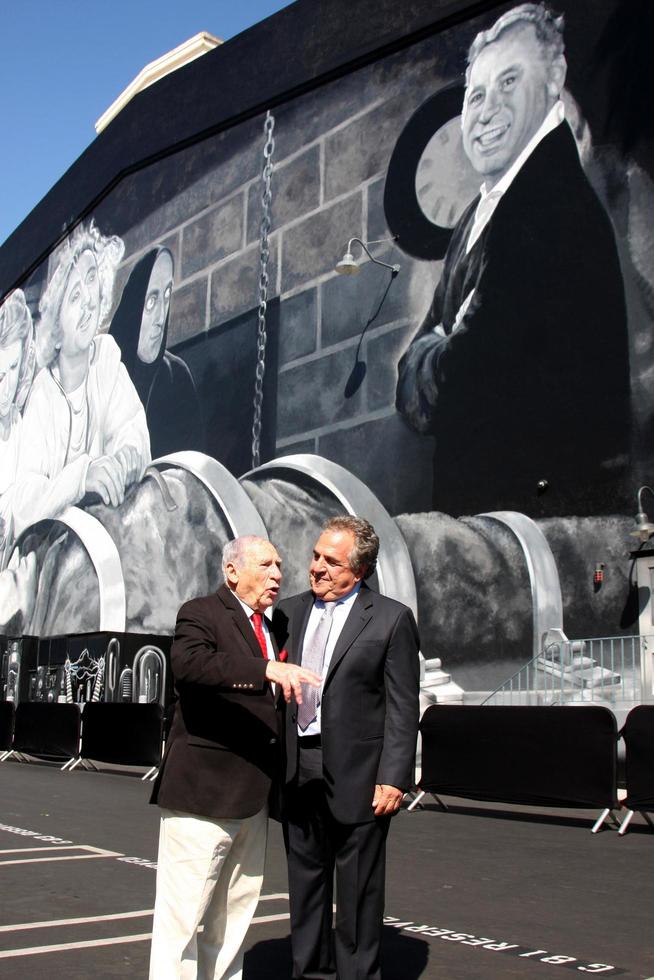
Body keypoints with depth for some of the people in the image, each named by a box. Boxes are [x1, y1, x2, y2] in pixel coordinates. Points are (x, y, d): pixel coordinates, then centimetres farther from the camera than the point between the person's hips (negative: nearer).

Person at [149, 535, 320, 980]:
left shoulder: (268, 628, 17)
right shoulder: (200, 613, -8)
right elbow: (190, 664, -30)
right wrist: (268, 669, -39)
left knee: (235, 911, 17)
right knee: (184, 912, -3)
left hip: (252, 793, 8)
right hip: (203, 789, -8)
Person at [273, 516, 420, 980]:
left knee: (358, 889, 6)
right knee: (305, 881, 16)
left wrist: (393, 777, -12)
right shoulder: (289, 612, 9)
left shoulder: (391, 618, -4)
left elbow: (403, 707, -6)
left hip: (356, 772, -4)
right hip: (297, 770, 5)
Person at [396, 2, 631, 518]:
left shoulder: (556, 197, -16)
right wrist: (435, 359, -7)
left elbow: (471, 366, -21)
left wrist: (426, 362, -3)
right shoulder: (474, 218, 14)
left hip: (549, 491, -9)